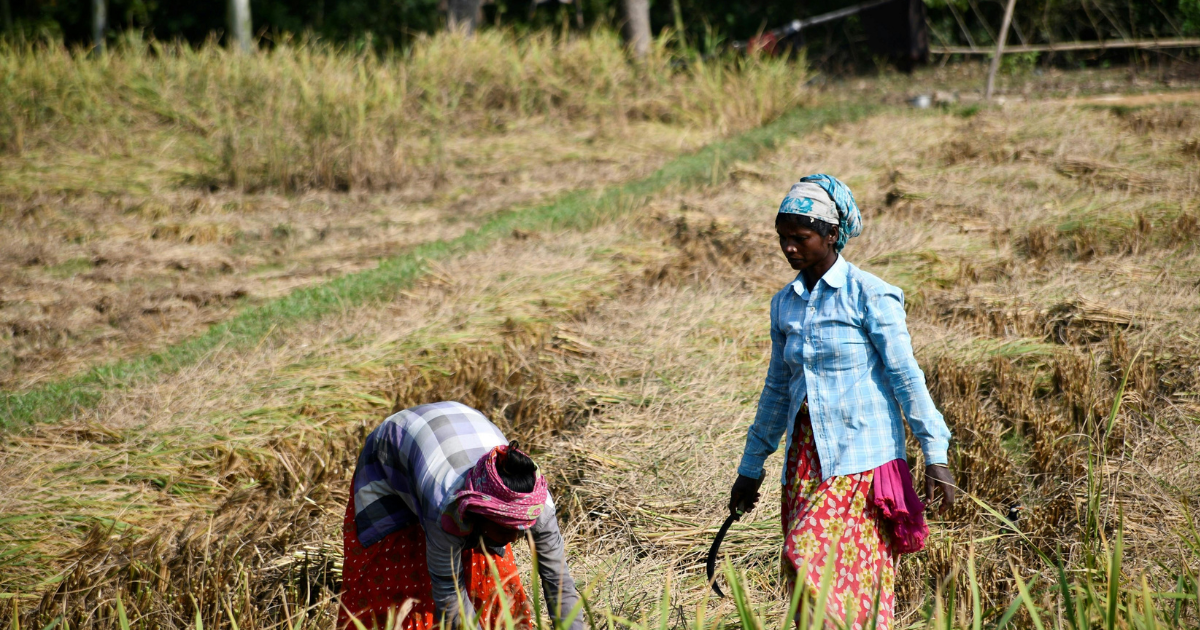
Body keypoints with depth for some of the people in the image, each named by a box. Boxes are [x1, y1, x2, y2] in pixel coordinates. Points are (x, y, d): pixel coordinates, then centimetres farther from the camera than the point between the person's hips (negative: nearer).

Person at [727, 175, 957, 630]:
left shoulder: (869, 295, -6)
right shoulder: (785, 305, 12)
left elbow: (907, 377, -6)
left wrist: (935, 455, -10)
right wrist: (750, 468, 21)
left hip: (861, 452, -6)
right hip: (807, 454, 6)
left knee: (812, 558, -17)